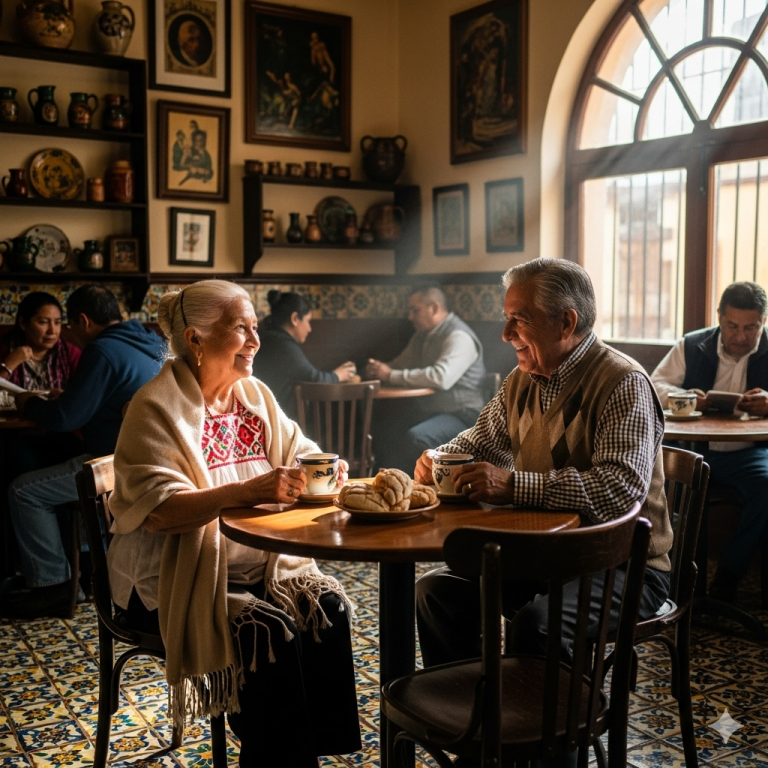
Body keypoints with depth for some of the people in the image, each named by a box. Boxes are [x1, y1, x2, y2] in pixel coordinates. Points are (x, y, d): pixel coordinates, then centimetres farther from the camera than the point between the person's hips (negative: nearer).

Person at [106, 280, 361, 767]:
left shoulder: (255, 395, 9)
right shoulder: (157, 408, -12)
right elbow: (158, 510, -23)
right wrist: (246, 492, -37)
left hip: (259, 562, 6)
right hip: (176, 579, -6)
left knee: (328, 606, -18)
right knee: (272, 630, -26)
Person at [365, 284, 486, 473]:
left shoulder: (458, 336, -17)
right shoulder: (423, 334, 12)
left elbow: (442, 377, -34)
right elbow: (402, 363, 22)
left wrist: (392, 376, -27)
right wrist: (381, 369, -4)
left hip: (460, 414, -9)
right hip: (427, 408, 9)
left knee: (415, 438, -35)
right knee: (380, 422, -7)